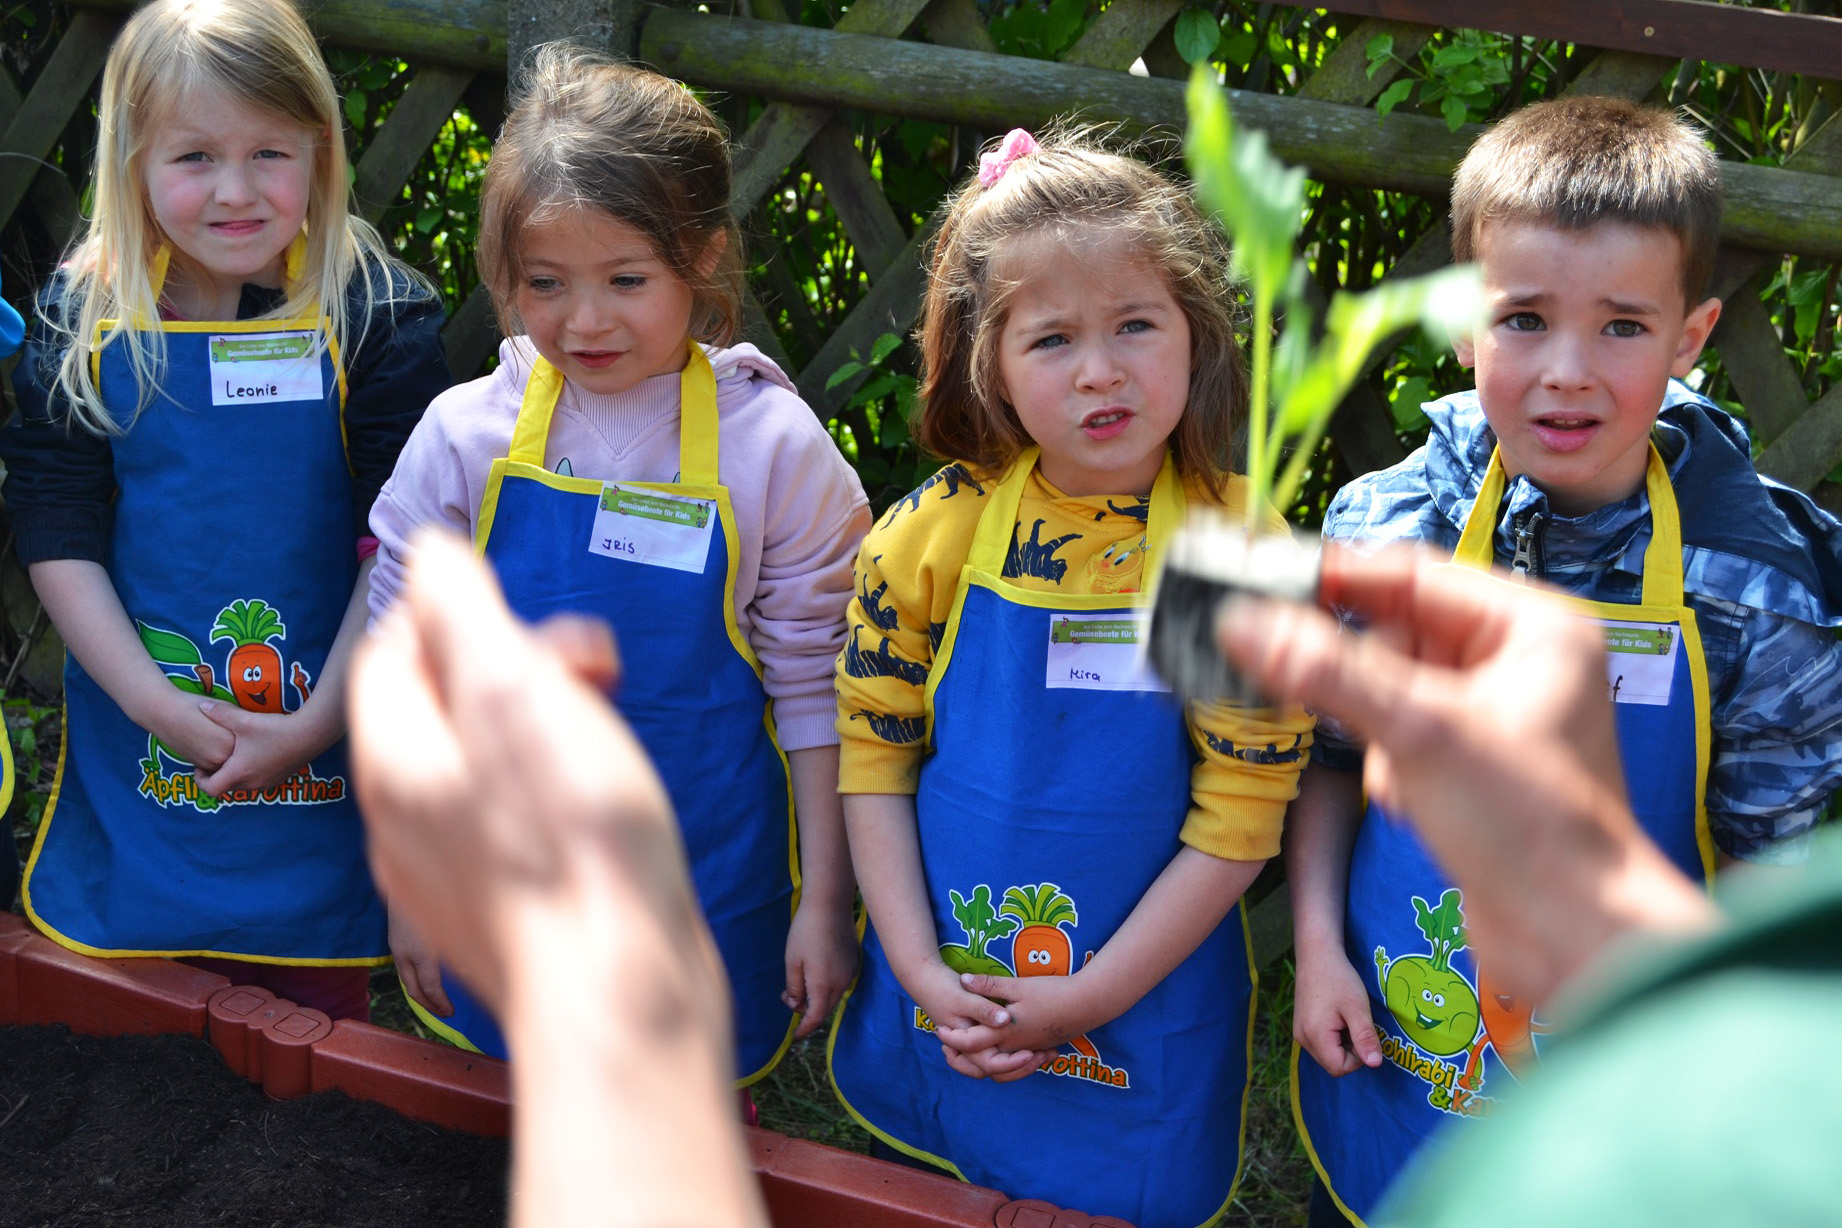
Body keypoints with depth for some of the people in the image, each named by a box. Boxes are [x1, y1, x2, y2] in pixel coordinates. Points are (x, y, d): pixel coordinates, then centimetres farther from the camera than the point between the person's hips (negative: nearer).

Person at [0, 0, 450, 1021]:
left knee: (313, 1006, 11)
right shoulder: (84, 323, -4)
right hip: (140, 734, 2)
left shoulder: (376, 316, -9)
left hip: (325, 738, -2)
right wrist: (154, 700, -12)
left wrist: (320, 722, -15)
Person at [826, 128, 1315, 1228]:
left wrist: (1088, 999, -15)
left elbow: (1242, 814, -14)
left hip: (1143, 1030, -2)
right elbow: (873, 751, -3)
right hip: (936, 997, 2)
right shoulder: (936, 532, -9)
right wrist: (922, 972, -9)